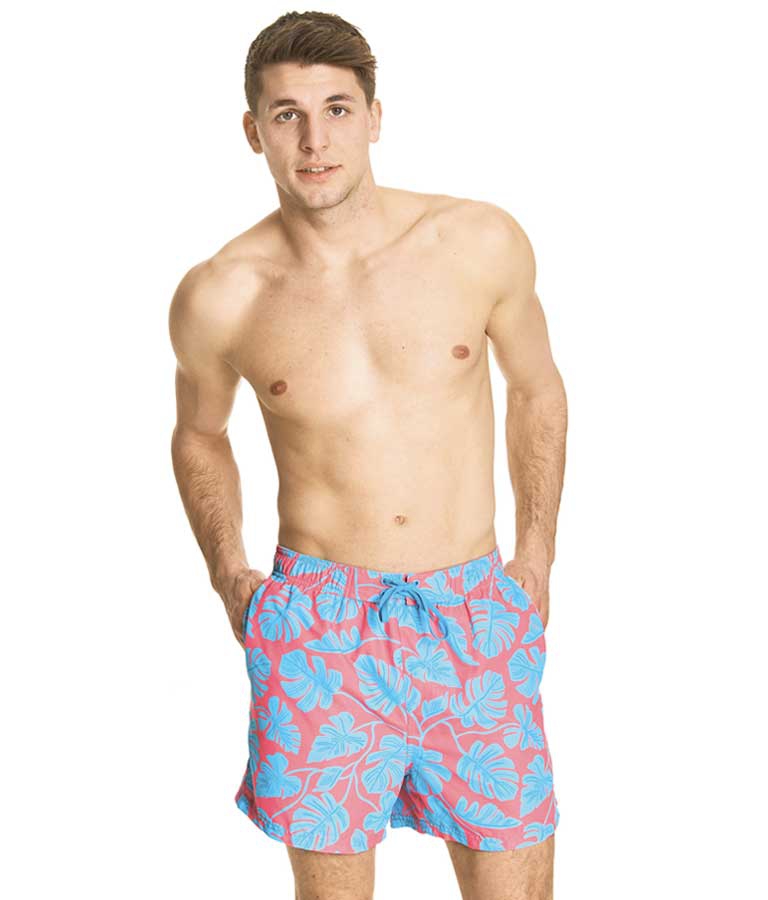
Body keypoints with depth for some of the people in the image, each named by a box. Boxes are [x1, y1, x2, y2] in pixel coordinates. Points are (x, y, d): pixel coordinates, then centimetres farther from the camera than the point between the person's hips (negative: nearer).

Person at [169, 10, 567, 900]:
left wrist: (537, 556, 8)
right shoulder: (217, 296, -5)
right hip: (317, 624, 0)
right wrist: (228, 574, 4)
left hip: (473, 614, 1)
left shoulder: (482, 242, -4)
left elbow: (537, 390, 12)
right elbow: (200, 434, 14)